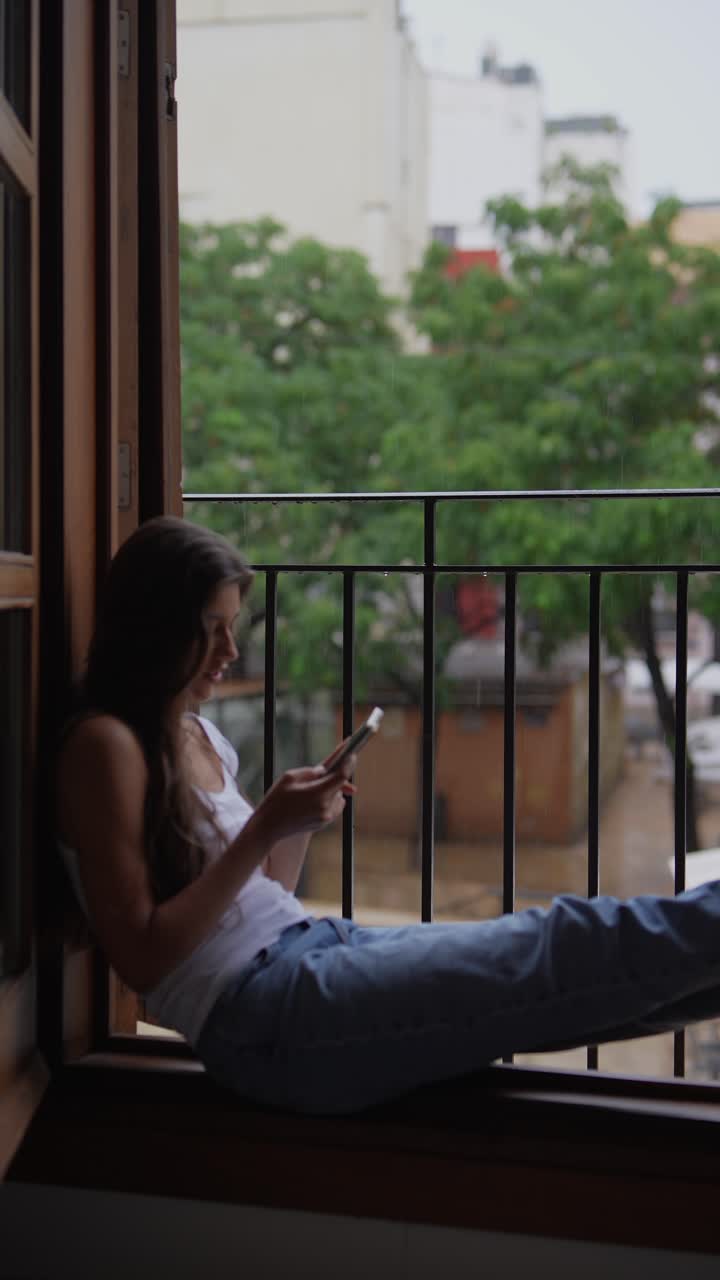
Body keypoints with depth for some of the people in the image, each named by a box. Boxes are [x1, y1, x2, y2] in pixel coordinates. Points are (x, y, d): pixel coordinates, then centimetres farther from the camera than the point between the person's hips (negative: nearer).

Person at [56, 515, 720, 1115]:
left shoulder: (197, 734, 16)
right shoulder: (105, 744, -9)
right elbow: (142, 959, -14)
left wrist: (302, 817, 0)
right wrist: (265, 829, -16)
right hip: (261, 1019, -8)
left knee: (562, 963, -5)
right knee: (566, 947, -15)